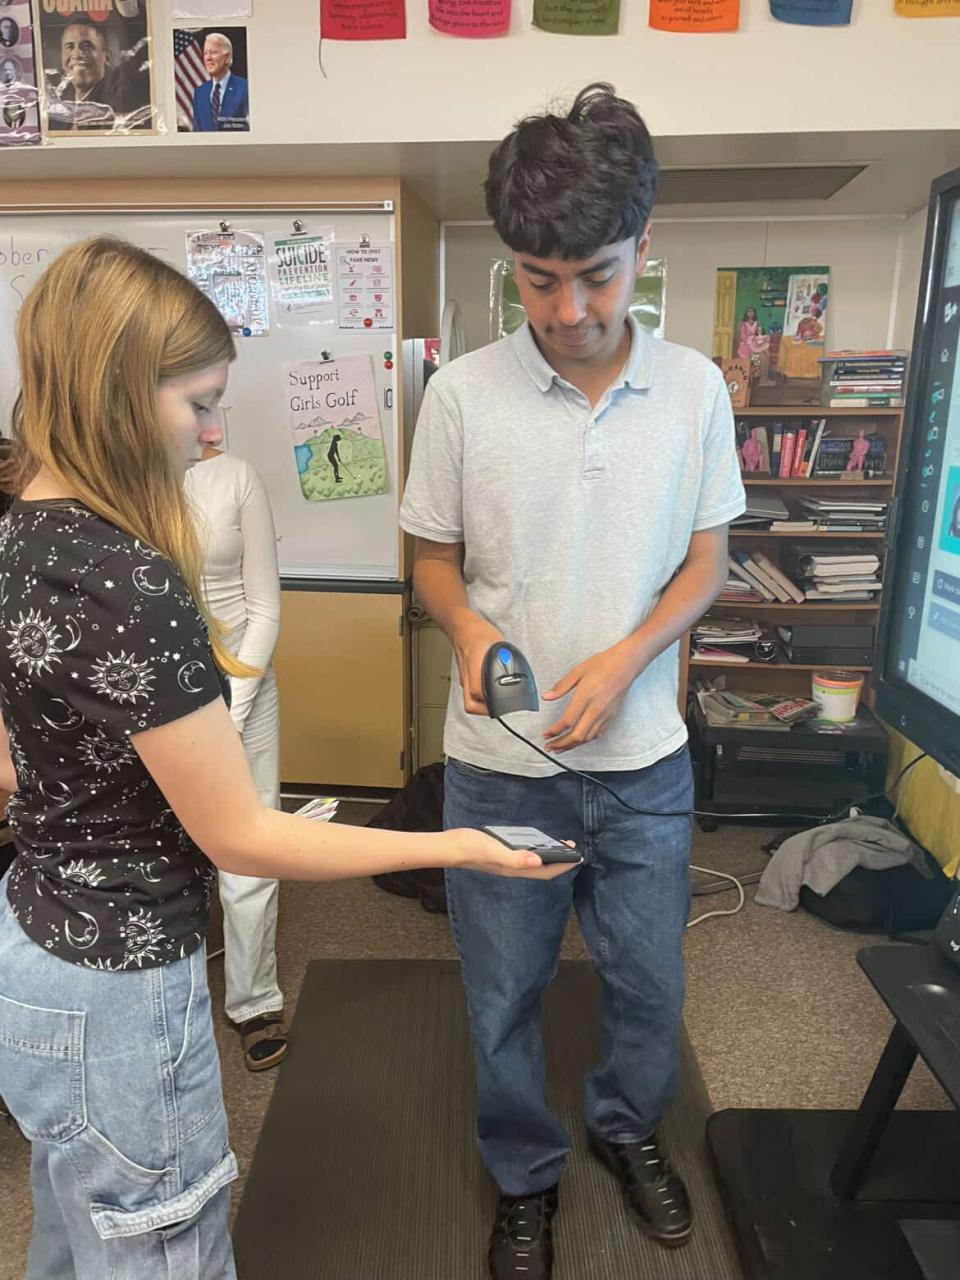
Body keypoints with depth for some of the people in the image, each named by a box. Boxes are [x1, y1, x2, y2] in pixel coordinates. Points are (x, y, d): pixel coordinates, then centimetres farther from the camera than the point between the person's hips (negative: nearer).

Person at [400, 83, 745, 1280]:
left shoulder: (694, 387, -4)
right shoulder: (462, 392, -9)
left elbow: (705, 559, 2)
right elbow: (434, 559, 1)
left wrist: (625, 660, -14)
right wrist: (469, 629, -21)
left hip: (643, 756, 2)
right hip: (500, 762, -1)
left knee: (648, 979, 19)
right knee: (504, 996, 15)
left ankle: (627, 1125, 52)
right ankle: (525, 1177, 45)